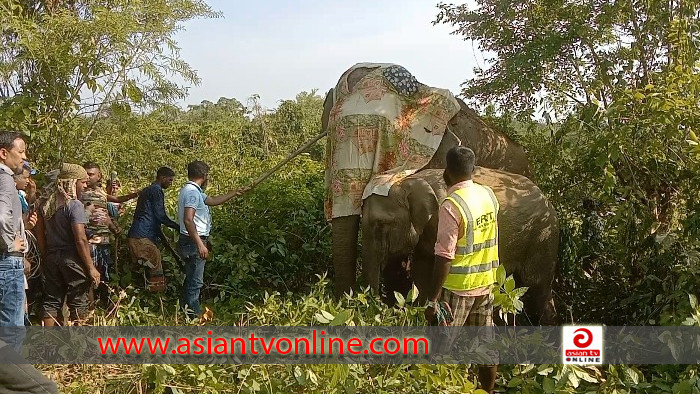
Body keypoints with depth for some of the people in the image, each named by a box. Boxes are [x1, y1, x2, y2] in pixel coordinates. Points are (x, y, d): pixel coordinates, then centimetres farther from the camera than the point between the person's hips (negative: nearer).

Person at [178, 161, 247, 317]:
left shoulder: (194, 191, 15)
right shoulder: (192, 192, -18)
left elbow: (213, 200, 27)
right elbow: (188, 220, -28)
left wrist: (234, 193, 31)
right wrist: (200, 244, -30)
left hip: (194, 242, 11)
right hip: (194, 242, -11)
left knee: (191, 279, 18)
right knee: (195, 281, -6)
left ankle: (188, 311, 28)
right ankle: (193, 315, 0)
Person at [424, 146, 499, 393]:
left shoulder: (451, 205, -20)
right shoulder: (489, 195, 1)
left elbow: (444, 257, -22)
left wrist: (433, 299, -17)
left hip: (457, 287, -7)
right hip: (486, 283, 7)